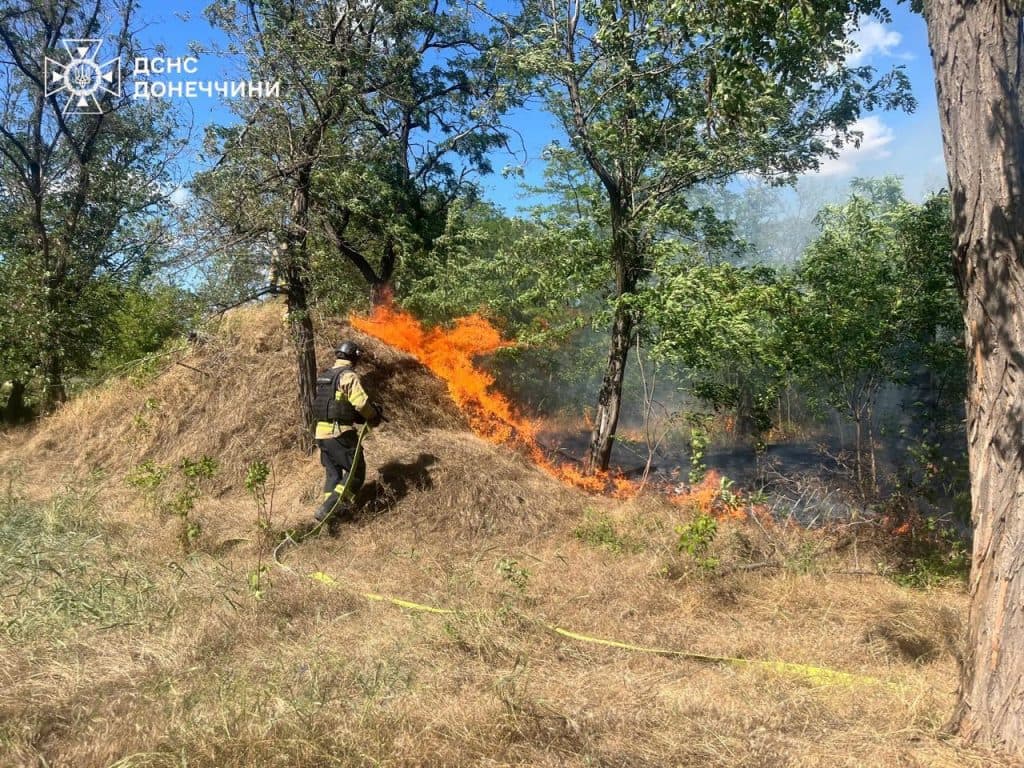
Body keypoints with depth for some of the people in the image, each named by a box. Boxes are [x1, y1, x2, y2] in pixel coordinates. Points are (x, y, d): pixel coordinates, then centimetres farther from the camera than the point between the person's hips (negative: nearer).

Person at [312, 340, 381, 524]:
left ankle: (329, 509, 17)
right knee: (356, 474, 0)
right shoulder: (348, 376, -12)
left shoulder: (323, 377, 14)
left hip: (322, 432, 8)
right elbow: (361, 403, -21)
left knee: (333, 473, 19)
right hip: (341, 433, -8)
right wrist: (374, 416, -2)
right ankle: (326, 509, -10)